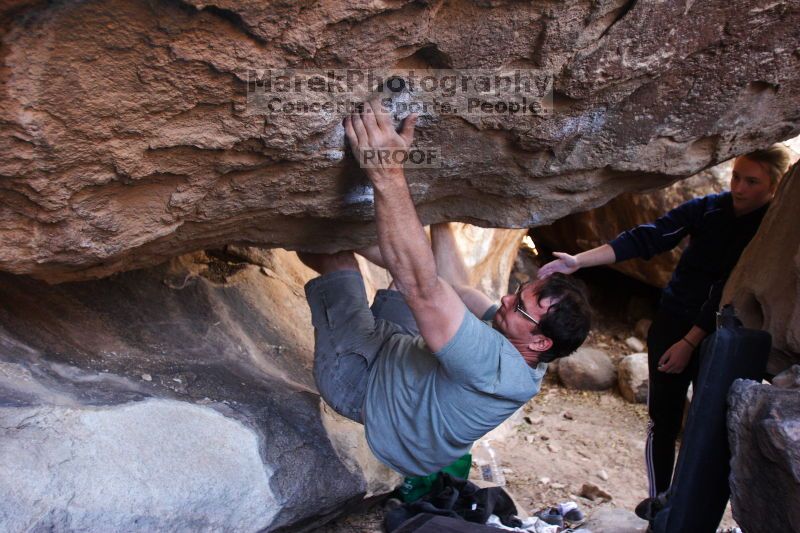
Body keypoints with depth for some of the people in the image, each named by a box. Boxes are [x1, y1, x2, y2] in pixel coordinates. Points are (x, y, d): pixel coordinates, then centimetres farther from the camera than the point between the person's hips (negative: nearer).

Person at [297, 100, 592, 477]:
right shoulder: (516, 341, -13)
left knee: (337, 256, -7)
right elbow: (451, 285, -1)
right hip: (397, 354, 8)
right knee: (419, 264, 12)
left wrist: (387, 174, -58)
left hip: (359, 382, -7)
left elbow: (422, 290, -53)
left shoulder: (494, 364, -40)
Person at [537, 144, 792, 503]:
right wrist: (578, 261, -25)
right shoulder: (708, 209, -6)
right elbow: (646, 238, -15)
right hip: (673, 324, 1)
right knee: (663, 422, 3)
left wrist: (690, 342, -22)